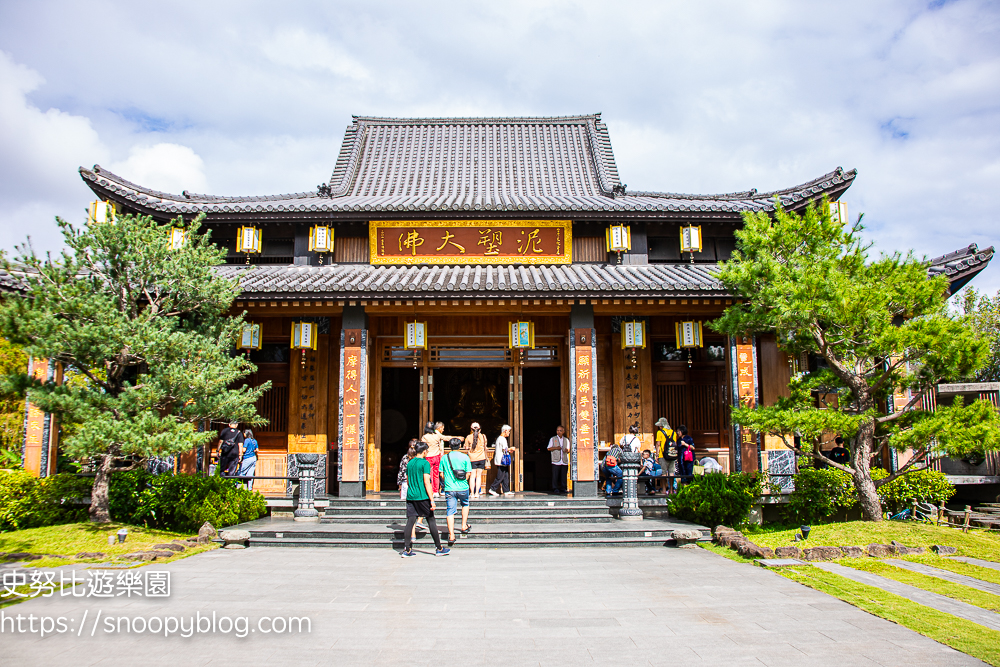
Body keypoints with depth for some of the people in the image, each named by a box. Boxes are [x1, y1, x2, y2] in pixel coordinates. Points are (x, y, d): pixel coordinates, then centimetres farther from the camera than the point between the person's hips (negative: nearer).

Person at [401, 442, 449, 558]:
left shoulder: (409, 463, 11)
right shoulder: (425, 463, -9)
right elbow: (426, 482, -14)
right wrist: (432, 500, -14)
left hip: (410, 496, 6)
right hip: (422, 496, -6)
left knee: (410, 521, 4)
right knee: (431, 520, 4)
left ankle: (406, 550, 0)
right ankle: (439, 549, 11)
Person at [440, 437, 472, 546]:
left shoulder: (444, 458, 2)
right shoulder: (465, 457, -4)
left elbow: (441, 473, 4)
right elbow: (469, 473, -4)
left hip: (449, 488, 0)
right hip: (463, 488, 0)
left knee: (450, 512, 2)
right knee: (465, 504, 27)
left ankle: (451, 536, -5)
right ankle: (464, 526, 25)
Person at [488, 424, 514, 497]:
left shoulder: (499, 438, 18)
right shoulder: (502, 439, -14)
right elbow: (504, 449, -18)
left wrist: (508, 450, 18)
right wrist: (511, 449, 0)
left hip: (500, 460, 10)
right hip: (502, 461, -10)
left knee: (506, 476, 9)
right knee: (500, 477, -6)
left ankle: (506, 491, 10)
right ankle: (492, 489, -1)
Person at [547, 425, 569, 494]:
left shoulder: (566, 440, 17)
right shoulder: (552, 439, 9)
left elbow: (568, 449, 20)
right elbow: (549, 448, 6)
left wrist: (567, 450, -4)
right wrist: (555, 448, -11)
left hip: (565, 461, 3)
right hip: (556, 461, -3)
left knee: (563, 475, 1)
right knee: (555, 475, -5)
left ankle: (563, 489, 8)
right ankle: (555, 489, 2)